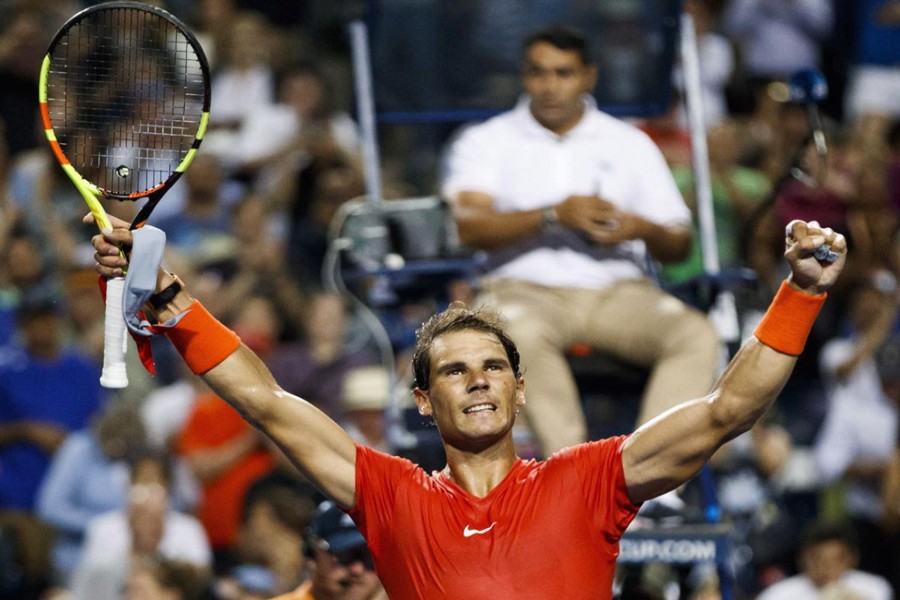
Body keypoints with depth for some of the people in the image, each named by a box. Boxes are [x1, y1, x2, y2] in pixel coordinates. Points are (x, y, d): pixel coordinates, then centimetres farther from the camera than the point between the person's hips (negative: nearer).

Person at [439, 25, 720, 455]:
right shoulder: (486, 142, 12)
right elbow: (470, 227, -6)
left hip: (619, 291, 3)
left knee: (697, 335, -28)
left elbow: (678, 248, 15)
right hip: (525, 288, -3)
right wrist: (554, 215, -17)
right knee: (523, 333, -40)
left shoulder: (631, 144, 18)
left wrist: (644, 230, -10)